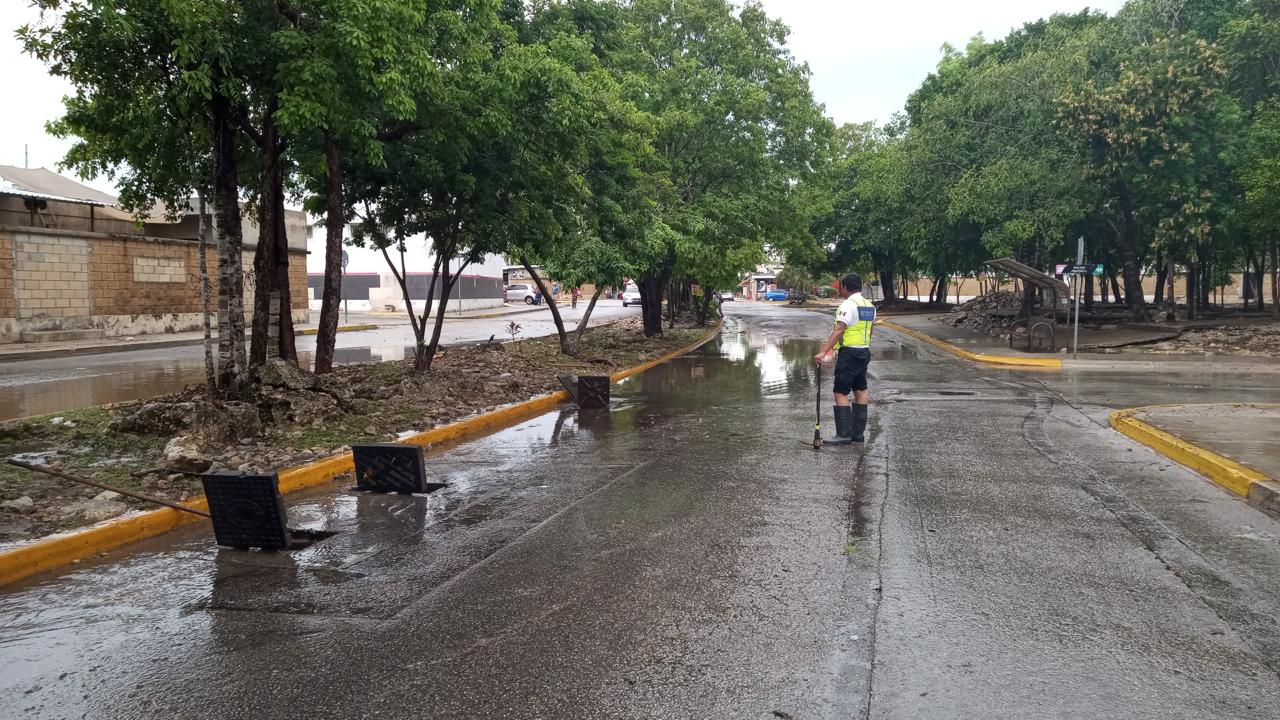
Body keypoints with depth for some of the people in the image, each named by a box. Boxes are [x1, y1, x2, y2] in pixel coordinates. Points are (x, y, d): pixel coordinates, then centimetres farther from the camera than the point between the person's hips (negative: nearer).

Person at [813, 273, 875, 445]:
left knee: (840, 393, -6)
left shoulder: (848, 305, -15)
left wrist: (823, 352, -29)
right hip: (865, 351, 9)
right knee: (860, 391, 15)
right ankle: (859, 432, 21)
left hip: (849, 353, -9)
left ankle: (844, 435, -8)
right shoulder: (870, 306, 12)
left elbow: (839, 330, -25)